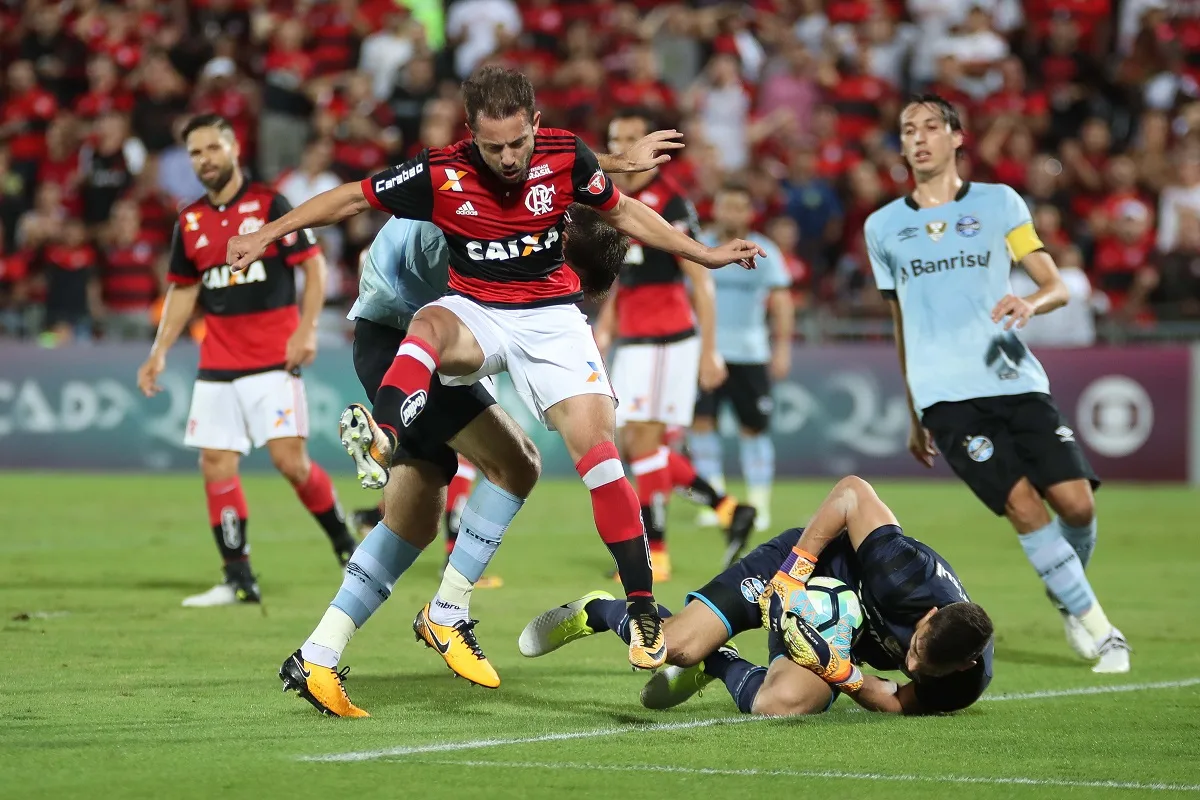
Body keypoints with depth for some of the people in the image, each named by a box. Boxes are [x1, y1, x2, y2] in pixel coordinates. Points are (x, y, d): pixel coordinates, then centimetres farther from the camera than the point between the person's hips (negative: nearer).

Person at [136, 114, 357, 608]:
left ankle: (346, 546, 10)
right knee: (216, 465, -3)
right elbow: (183, 291, 19)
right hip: (216, 364, 5)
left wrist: (306, 330, -15)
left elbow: (314, 266, -4)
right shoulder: (190, 222, 10)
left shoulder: (269, 205, -4)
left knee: (290, 459, -12)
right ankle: (238, 580, 2)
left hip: (273, 361, -5)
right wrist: (158, 354, 11)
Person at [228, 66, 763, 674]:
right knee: (431, 323, -35)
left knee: (593, 443, -16)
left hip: (552, 315, 0)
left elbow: (621, 212, 8)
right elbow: (351, 198, -4)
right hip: (476, 312, 0)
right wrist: (266, 234, -7)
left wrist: (704, 254, 9)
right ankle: (380, 440, -60)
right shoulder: (440, 173, -14)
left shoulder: (566, 156, -10)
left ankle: (642, 607, -11)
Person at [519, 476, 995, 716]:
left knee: (783, 702, -30)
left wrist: (844, 675, -31)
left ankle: (717, 666, 8)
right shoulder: (908, 575, -38)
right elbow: (852, 492, -25)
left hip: (844, 644, 2)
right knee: (677, 646, -18)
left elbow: (896, 705, -13)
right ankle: (596, 612, 19)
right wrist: (795, 567, -28)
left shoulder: (969, 679, -29)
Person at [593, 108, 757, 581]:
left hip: (665, 339, -9)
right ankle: (729, 511, 18)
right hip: (632, 341, 9)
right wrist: (606, 327, 15)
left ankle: (654, 553, -4)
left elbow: (700, 280, -13)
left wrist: (709, 350, -16)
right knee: (635, 447, 8)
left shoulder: (669, 202, -11)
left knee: (642, 440, -10)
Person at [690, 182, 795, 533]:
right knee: (701, 420, -12)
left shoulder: (764, 251, 3)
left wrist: (782, 346, -6)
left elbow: (781, 300, 3)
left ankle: (759, 504, 9)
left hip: (750, 352, 0)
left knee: (754, 427, 1)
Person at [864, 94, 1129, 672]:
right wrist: (915, 417, 24)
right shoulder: (883, 227, 13)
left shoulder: (999, 203, 9)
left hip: (1015, 380, 0)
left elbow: (1056, 287, 7)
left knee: (1076, 503, -10)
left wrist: (1030, 303, -18)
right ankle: (1094, 627, -6)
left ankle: (1066, 596, 21)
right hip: (946, 396, 0)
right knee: (1024, 506, -17)